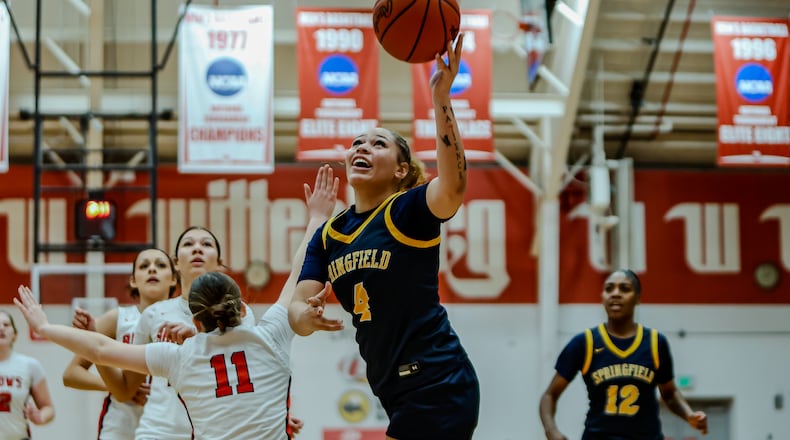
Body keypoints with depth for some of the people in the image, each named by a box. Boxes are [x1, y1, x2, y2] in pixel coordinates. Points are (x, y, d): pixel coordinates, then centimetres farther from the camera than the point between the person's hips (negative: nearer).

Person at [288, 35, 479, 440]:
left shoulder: (406, 212, -10)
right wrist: (305, 315, -24)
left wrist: (441, 98, -41)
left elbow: (453, 187, -32)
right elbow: (299, 307, 0)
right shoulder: (328, 235, 10)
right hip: (397, 394, 7)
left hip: (437, 388, -7)